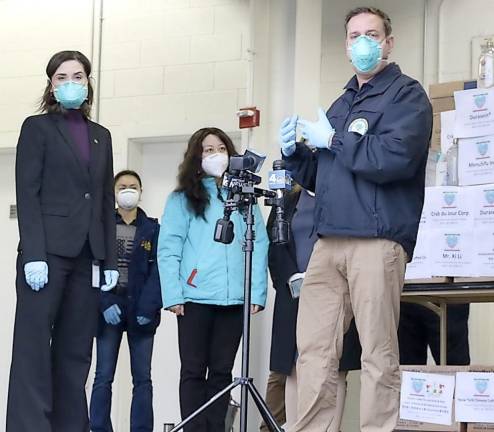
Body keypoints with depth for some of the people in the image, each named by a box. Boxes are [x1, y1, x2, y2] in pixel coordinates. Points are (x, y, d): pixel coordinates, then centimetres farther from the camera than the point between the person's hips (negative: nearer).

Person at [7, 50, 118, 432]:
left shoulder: (101, 135, 19)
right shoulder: (37, 127, 4)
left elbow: (106, 200, 17)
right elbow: (27, 194, -5)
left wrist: (111, 260, 8)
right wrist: (33, 255, -16)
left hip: (86, 256, 5)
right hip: (48, 251, -5)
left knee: (75, 350, 4)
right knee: (34, 346, -7)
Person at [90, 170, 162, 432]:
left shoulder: (152, 229, 8)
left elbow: (158, 270, -1)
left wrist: (148, 307, -14)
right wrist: (105, 303, -14)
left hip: (141, 309, 0)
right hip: (109, 307, 0)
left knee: (142, 378, 0)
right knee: (103, 377, -3)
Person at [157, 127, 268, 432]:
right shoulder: (182, 199, 7)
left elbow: (259, 246, 8)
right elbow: (168, 249, 1)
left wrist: (258, 292, -3)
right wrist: (173, 295, -10)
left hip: (235, 299, 2)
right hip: (195, 297, -2)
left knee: (222, 371, 5)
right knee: (194, 371, 0)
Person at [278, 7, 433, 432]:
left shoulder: (406, 94, 3)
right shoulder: (341, 104, 24)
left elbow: (394, 158, -14)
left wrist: (333, 140, -5)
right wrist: (294, 152, 10)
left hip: (376, 238, -7)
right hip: (329, 240, 7)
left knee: (379, 355, -6)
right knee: (314, 349, 2)